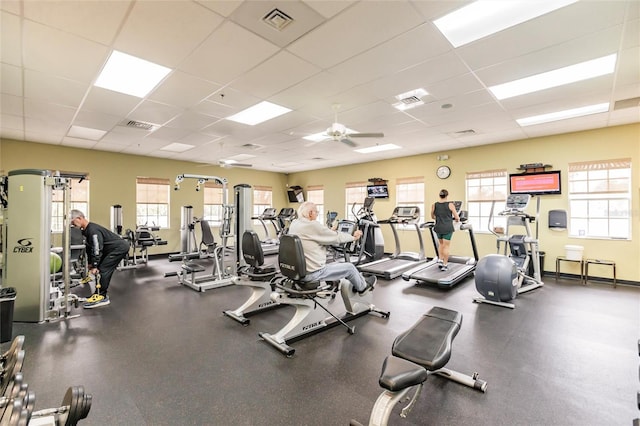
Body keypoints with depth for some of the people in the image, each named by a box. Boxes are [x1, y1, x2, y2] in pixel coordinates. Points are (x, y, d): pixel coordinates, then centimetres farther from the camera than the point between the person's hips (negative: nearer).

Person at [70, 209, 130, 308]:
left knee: (103, 270, -12)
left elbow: (97, 249, -24)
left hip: (120, 247, -10)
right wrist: (90, 263, 17)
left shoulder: (93, 230, -22)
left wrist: (95, 266, -20)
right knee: (101, 269, 10)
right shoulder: (85, 230, 10)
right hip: (112, 249, 10)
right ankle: (99, 293, 19)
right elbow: (89, 247, 18)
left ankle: (101, 297, -4)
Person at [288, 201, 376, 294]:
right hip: (312, 273, -9)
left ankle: (361, 280, 39)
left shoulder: (294, 224, 3)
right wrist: (353, 237, 5)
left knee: (339, 263, 24)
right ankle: (362, 287, 35)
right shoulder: (312, 225, -23)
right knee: (349, 267, 8)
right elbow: (336, 237, -12)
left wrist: (330, 232, 30)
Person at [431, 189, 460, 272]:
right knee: (446, 246, 4)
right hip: (448, 228, -3)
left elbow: (432, 217, 16)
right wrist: (457, 220, 21)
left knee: (441, 244, 23)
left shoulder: (434, 205, 2)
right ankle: (444, 265, 8)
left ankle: (440, 260, 17)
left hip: (438, 228, 3)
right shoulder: (450, 204, -6)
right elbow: (457, 218, -2)